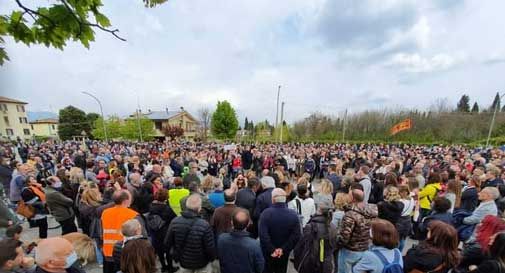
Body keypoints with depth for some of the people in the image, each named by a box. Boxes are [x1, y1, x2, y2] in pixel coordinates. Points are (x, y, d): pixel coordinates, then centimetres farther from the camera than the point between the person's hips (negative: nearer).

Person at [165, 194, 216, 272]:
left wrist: (177, 254, 13)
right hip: (202, 264, -3)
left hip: (183, 262, 4)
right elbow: (210, 248, -23)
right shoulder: (204, 225, -33)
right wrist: (213, 258, -1)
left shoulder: (174, 222, -21)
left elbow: (167, 243, -6)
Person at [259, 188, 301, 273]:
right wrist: (283, 249, -10)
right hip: (284, 253, 2)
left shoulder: (266, 213, -21)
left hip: (268, 253, -2)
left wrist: (271, 250, -14)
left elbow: (263, 235, -25)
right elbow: (296, 236, -13)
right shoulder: (293, 214, -12)